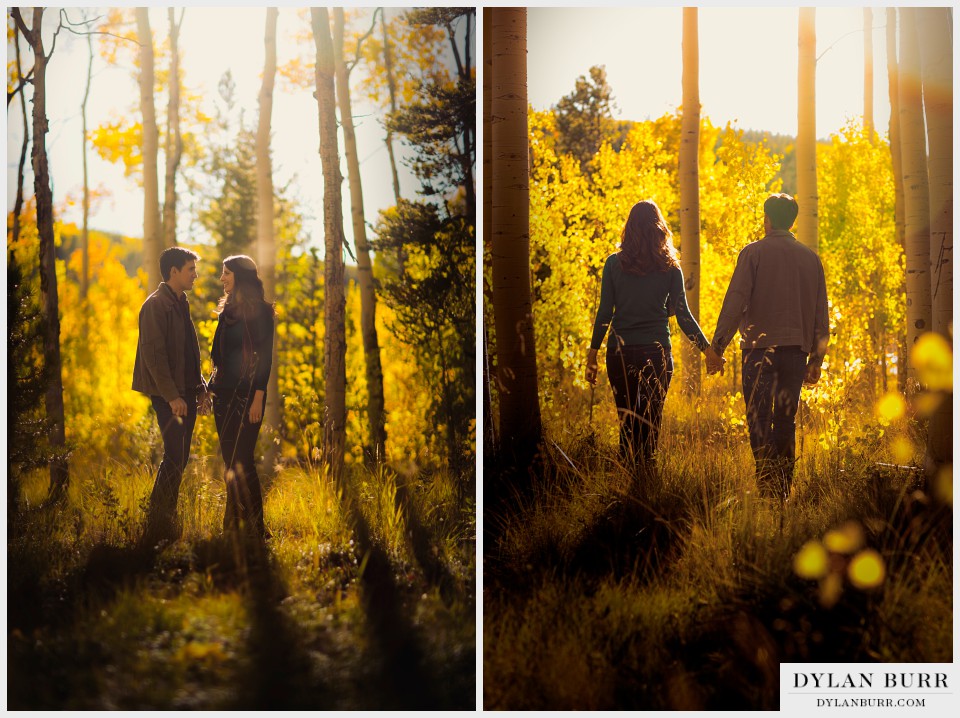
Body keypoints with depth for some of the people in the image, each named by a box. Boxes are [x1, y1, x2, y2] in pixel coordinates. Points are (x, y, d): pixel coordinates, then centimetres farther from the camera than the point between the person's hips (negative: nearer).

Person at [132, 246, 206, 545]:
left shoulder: (181, 304, 17)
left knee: (179, 459, 9)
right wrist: (171, 396, -21)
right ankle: (156, 529, -7)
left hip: (185, 392, 9)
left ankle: (166, 524, 15)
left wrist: (199, 387, 12)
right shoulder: (156, 305, -11)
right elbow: (153, 355, -18)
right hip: (168, 395, -9)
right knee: (174, 459, -12)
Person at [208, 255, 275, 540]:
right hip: (224, 393, 8)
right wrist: (211, 387, 14)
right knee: (230, 460, 9)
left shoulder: (259, 312, -8)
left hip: (246, 394, -8)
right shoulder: (228, 310, 14)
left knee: (241, 460, -10)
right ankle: (233, 525, 15)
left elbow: (265, 356, -13)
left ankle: (253, 527, -5)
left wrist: (258, 397, -18)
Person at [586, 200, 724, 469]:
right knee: (651, 420, 8)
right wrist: (707, 349, 5)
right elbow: (682, 314, -1)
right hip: (657, 351, 0)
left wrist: (593, 353, 2)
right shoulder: (669, 267, 1)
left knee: (627, 420, 9)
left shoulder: (614, 263, 0)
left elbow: (604, 312, -3)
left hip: (620, 351, 0)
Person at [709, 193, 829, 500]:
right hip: (797, 348, 4)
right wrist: (816, 359, 20)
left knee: (758, 417, -4)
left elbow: (735, 301, -9)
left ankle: (768, 483, -18)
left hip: (759, 347, -4)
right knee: (786, 419, 11)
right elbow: (821, 313, 14)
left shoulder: (754, 253, -1)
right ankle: (784, 488, 11)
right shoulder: (810, 257, 13)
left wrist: (717, 346, -7)